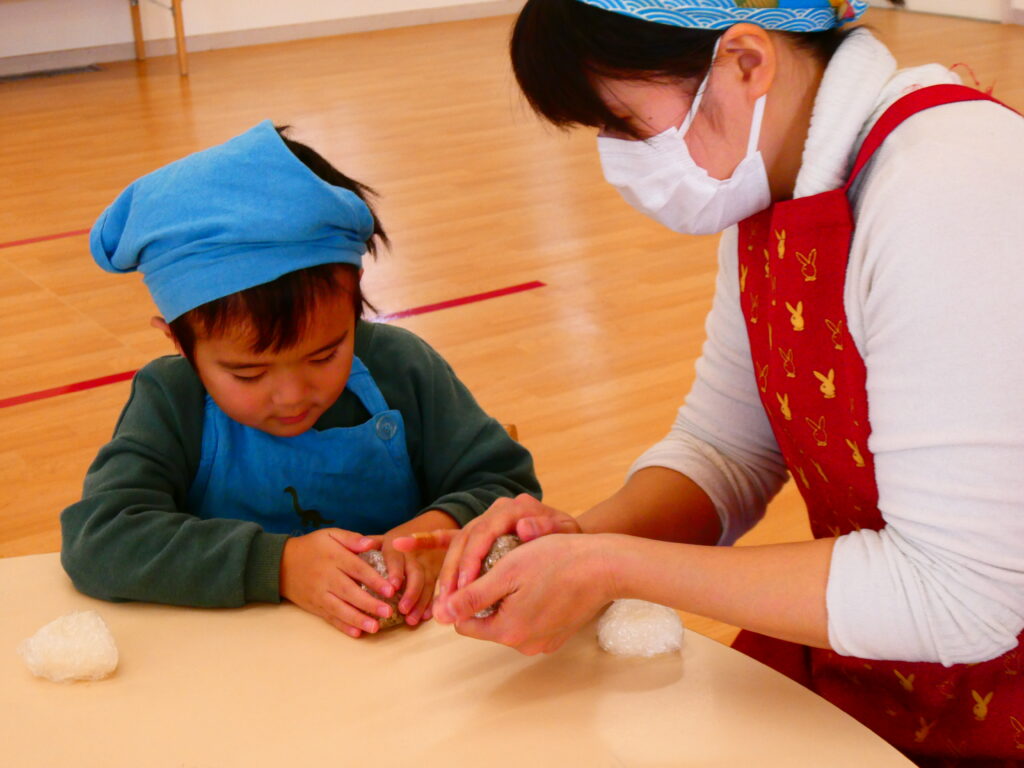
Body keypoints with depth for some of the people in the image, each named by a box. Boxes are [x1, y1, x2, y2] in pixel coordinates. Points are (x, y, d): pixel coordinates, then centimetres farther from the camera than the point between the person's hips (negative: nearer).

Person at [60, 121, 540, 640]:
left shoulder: (401, 369, -4)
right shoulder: (170, 402, -7)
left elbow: (509, 486, 0)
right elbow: (96, 540, -19)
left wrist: (443, 529, -22)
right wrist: (278, 563, -26)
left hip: (407, 645, 1)